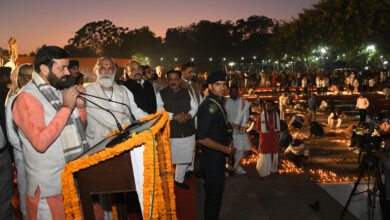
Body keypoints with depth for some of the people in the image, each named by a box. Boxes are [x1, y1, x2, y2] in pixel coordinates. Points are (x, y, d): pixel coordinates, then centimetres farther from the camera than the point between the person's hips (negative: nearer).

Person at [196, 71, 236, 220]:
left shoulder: (217, 104, 10)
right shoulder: (209, 106, -22)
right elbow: (201, 138, -29)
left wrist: (227, 147, 10)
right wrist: (226, 149, -21)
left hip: (218, 157, 10)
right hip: (211, 159, -10)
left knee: (216, 193, 23)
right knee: (213, 195, 4)